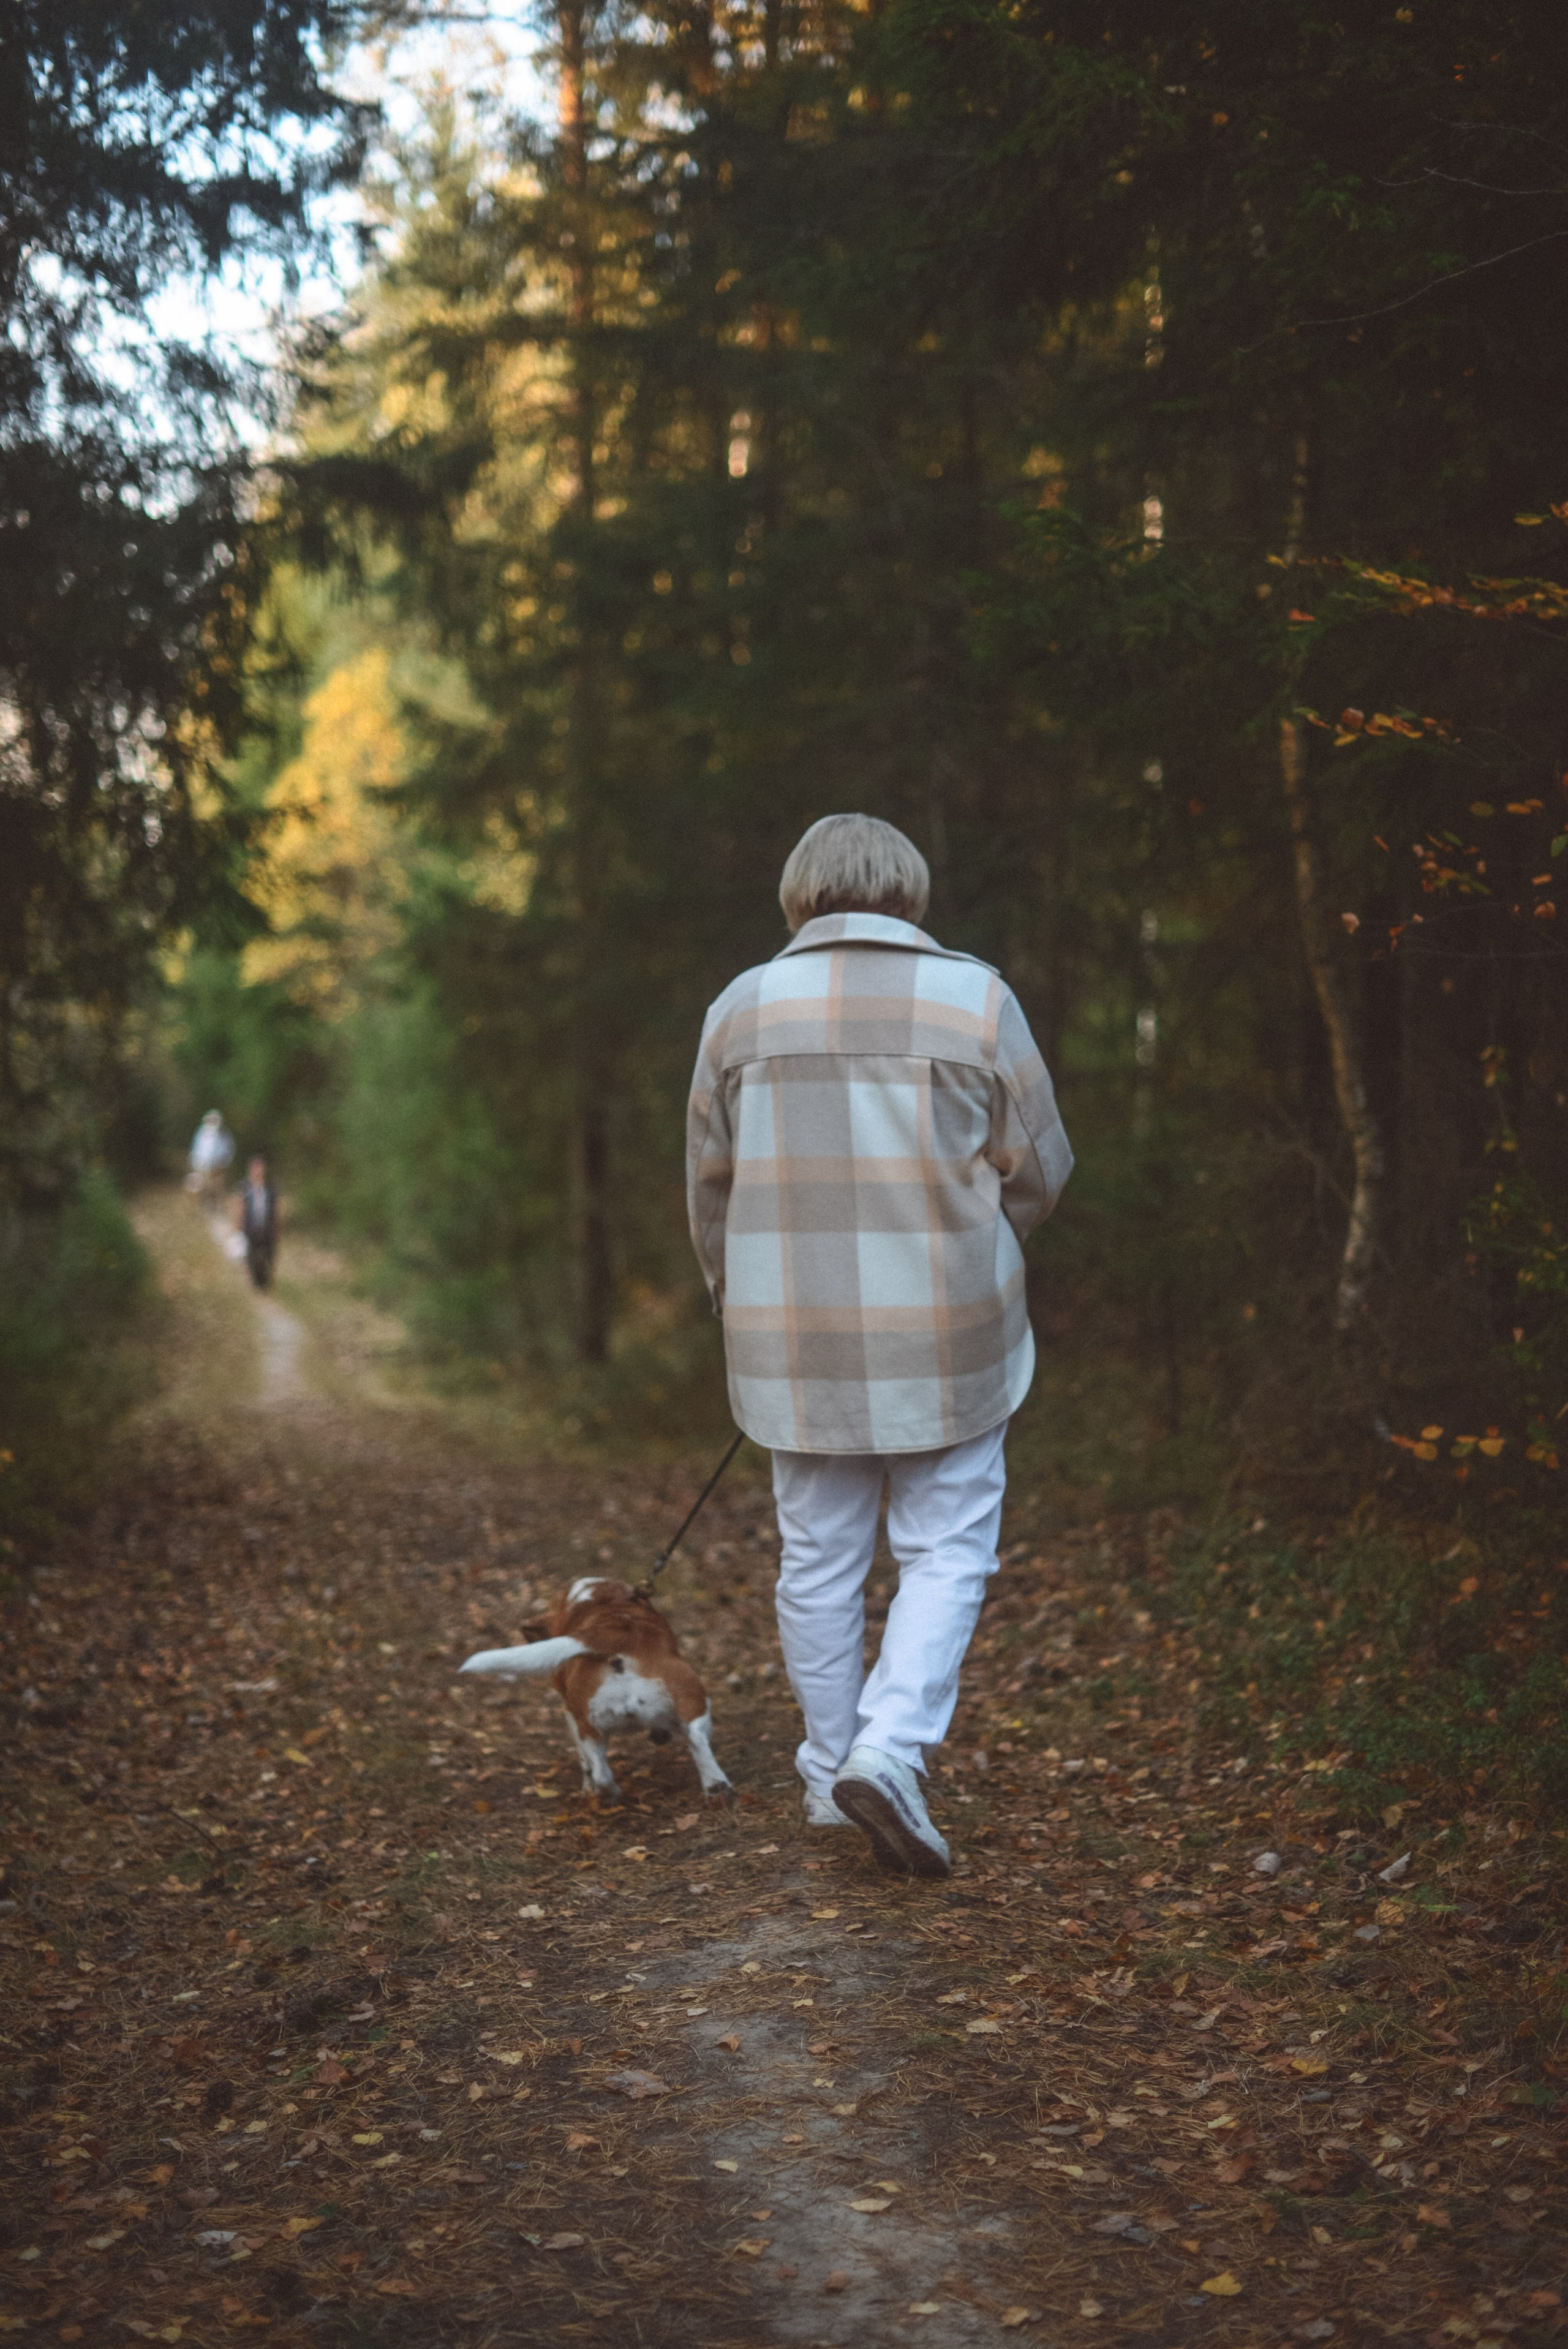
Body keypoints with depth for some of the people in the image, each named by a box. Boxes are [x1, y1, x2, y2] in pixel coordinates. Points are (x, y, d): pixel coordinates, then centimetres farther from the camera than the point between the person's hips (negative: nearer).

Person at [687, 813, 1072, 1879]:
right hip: (945, 1338, -2)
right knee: (948, 1551, 6)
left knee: (821, 1556, 13)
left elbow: (712, 1183, 8)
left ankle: (832, 1770, 24)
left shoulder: (743, 1009, 1)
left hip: (794, 1343, 3)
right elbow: (1039, 1169, 0)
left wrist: (744, 1302, 22)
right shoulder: (975, 998, -5)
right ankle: (891, 1749, -9)